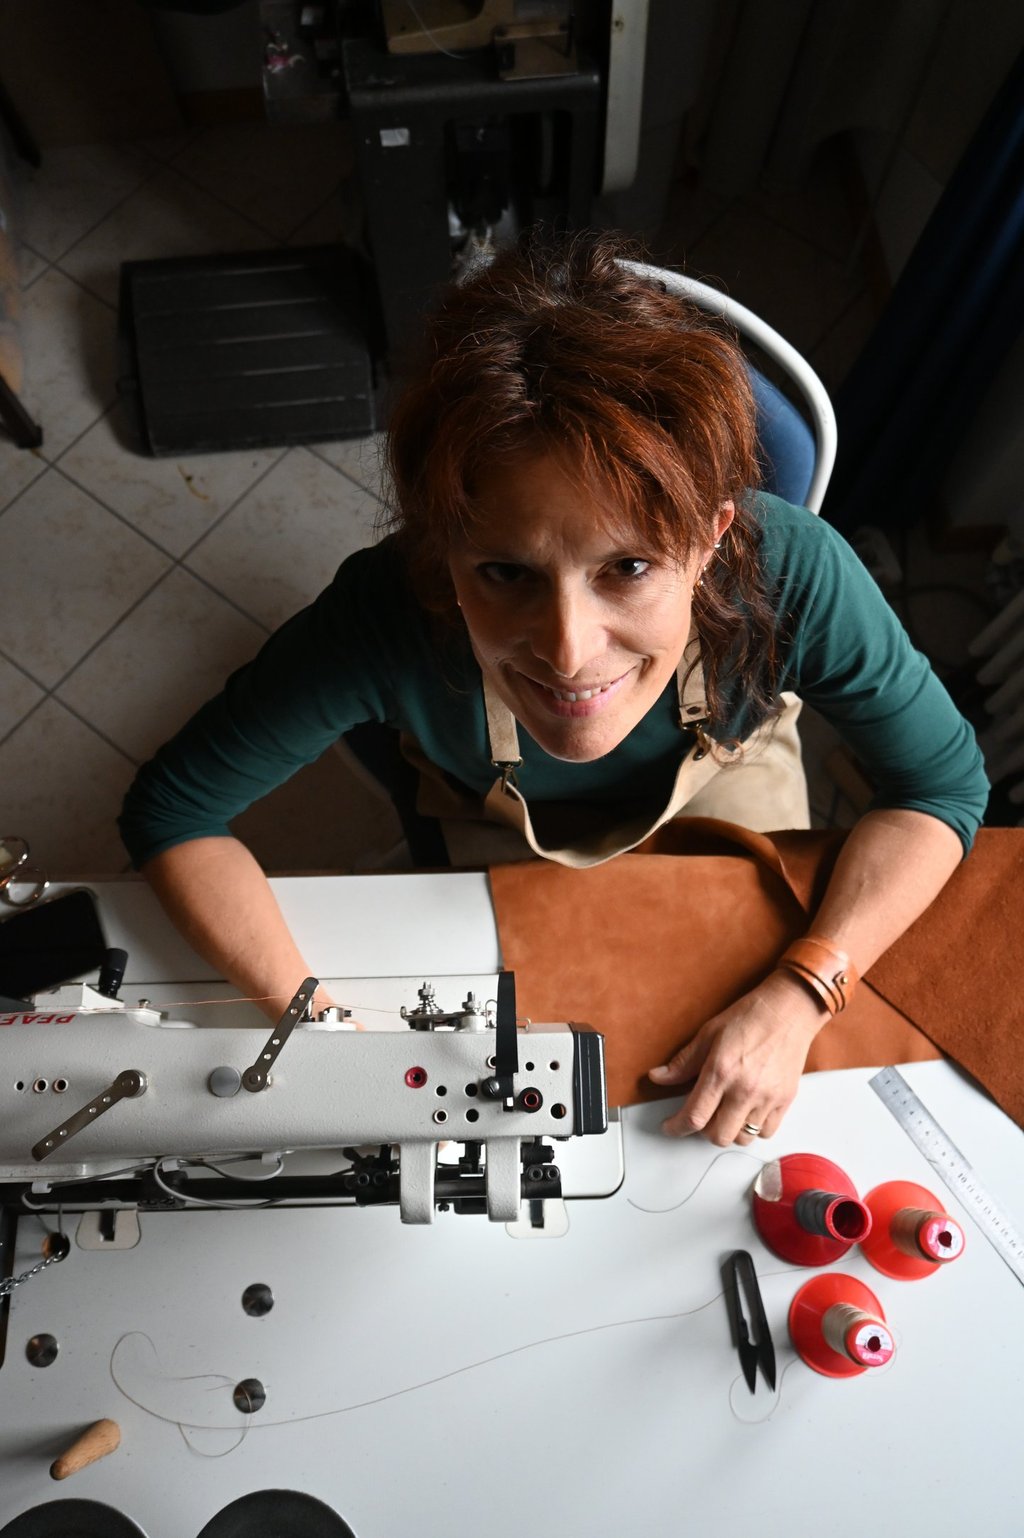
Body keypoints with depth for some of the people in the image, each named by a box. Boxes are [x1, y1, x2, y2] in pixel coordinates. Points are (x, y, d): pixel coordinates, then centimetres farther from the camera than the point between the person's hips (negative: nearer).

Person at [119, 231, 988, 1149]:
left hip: (724, 776, 1)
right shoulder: (384, 617, -41)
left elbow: (944, 784, -21)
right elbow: (173, 810, -26)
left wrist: (799, 996, -32)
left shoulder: (792, 575, -39)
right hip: (497, 826, 0)